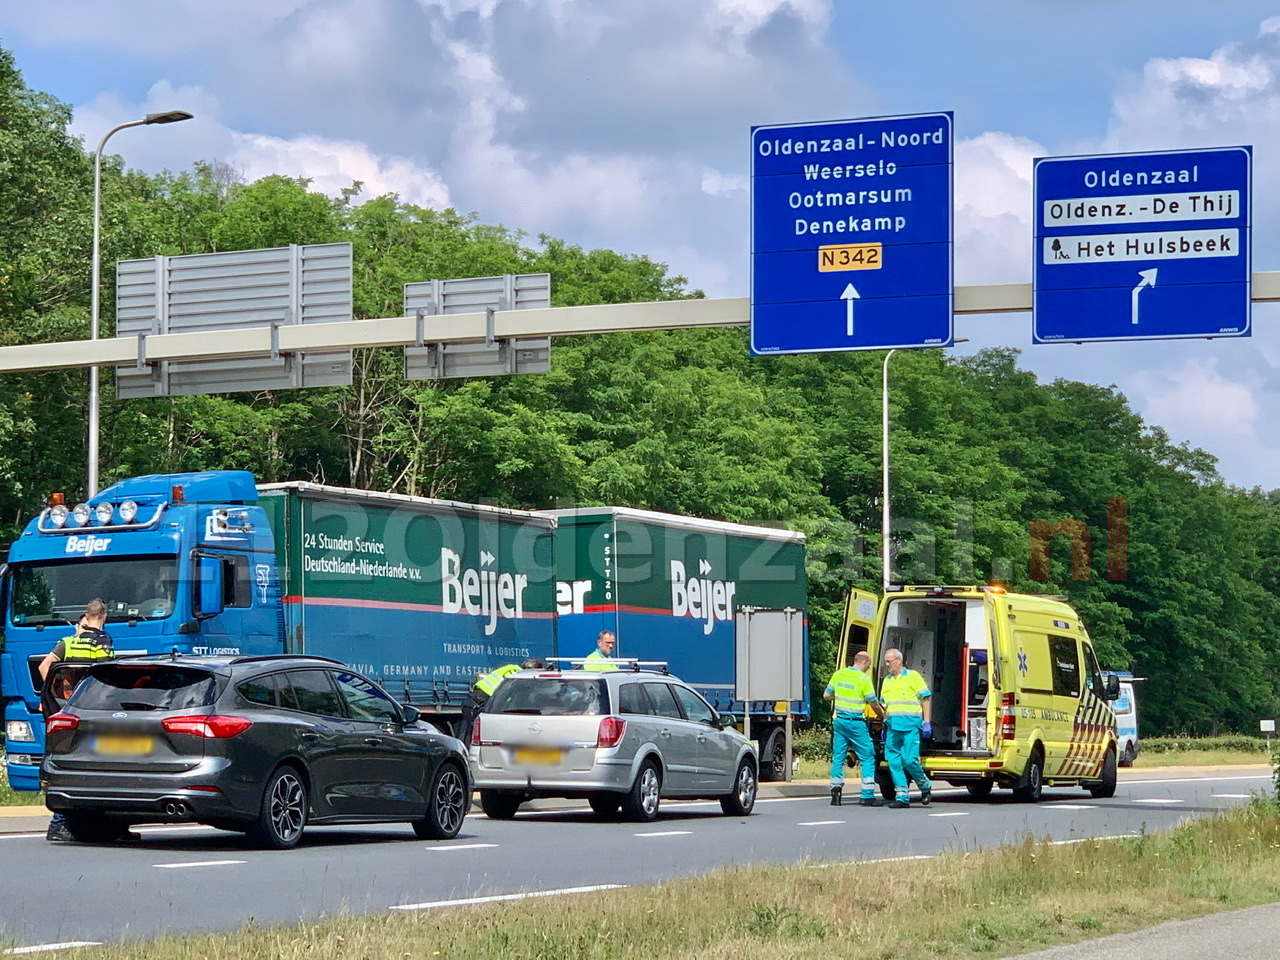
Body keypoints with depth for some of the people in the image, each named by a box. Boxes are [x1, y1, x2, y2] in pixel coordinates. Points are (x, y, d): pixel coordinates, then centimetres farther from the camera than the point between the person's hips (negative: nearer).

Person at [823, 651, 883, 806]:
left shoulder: (838, 674, 5)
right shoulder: (864, 679, -10)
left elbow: (826, 695, 12)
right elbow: (874, 703, -5)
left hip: (839, 720, 5)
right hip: (855, 723, -5)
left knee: (838, 757, 11)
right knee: (867, 758, 1)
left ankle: (836, 789, 3)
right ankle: (867, 796, -2)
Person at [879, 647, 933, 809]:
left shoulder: (913, 676, 3)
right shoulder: (886, 681, 20)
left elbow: (925, 700, 0)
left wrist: (926, 722, -7)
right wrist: (884, 728, 21)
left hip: (910, 726, -6)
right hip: (892, 727, 6)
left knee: (910, 760, -13)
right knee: (894, 762, -1)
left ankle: (925, 787, 11)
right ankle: (902, 797, 4)